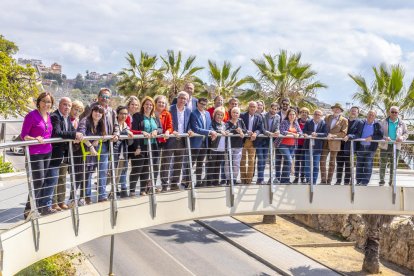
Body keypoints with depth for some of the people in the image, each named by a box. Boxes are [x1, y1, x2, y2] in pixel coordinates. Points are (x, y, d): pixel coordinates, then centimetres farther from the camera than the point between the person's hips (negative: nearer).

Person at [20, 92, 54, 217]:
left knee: (42, 181, 11)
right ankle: (28, 210, 0)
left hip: (47, 152, 7)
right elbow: (23, 135, -10)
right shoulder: (31, 115, -11)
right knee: (38, 181, -9)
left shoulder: (49, 116, 10)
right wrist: (35, 139, -28)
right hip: (35, 153, -7)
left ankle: (41, 207, 20)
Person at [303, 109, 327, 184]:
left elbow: (325, 134, -9)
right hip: (308, 146, 1)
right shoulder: (308, 122, 6)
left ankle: (314, 182, 10)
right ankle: (308, 181, 11)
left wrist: (317, 134, -23)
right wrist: (311, 133, -21)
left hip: (317, 147, -1)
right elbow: (304, 131, -4)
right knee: (307, 165, 3)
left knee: (316, 166, 4)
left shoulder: (324, 124, 2)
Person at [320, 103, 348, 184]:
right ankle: (323, 181, 1)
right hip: (325, 143, 3)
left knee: (332, 163, 5)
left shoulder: (344, 120, 1)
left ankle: (329, 181, 11)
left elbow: (343, 133, -6)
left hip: (334, 143, -3)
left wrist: (333, 135, -16)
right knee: (322, 161, -4)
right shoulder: (327, 117, 12)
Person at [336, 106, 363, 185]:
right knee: (339, 164, 8)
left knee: (348, 166, 2)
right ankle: (338, 181, 17)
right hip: (340, 145, 4)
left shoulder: (359, 122, 1)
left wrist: (349, 136, -23)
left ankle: (347, 182, 9)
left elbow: (358, 134, -10)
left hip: (349, 147, -4)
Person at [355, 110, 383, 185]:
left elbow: (381, 135, -4)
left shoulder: (377, 125, 3)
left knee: (368, 166, -5)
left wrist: (372, 138, -17)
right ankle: (358, 181, 11)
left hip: (370, 148, -2)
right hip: (360, 147, 2)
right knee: (359, 165, 4)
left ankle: (365, 182, -1)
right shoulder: (361, 123, 7)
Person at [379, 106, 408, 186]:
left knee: (394, 165, 5)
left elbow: (406, 133, 13)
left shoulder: (401, 124, 7)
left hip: (396, 146, 1)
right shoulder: (383, 122, 2)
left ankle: (392, 181, 12)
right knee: (382, 164, 0)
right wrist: (384, 137, -19)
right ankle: (382, 180, 10)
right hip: (384, 146, -1)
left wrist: (402, 137, -10)